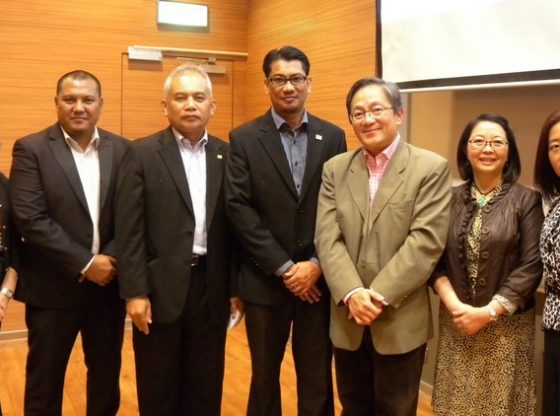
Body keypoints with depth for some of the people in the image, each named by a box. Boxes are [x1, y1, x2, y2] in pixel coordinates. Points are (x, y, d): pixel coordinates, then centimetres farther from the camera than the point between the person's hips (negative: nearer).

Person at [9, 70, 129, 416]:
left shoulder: (122, 150, 3)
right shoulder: (31, 149, -6)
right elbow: (30, 219, -15)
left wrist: (111, 259, -14)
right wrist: (84, 264, -17)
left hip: (108, 284, 3)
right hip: (53, 287, -2)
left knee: (107, 374, 16)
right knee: (45, 379, 11)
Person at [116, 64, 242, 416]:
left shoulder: (227, 155, 6)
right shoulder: (144, 153, -3)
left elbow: (234, 226, 6)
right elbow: (130, 230, -7)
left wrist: (237, 286, 5)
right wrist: (135, 292, -11)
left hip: (213, 285, 3)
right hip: (161, 286, -2)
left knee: (206, 386, 14)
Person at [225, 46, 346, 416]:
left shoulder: (332, 137, 4)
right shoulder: (244, 139, -1)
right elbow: (240, 209, -9)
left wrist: (317, 264, -10)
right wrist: (284, 267, -12)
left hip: (319, 279, 1)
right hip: (266, 280, -1)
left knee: (318, 376, 11)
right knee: (265, 372, 15)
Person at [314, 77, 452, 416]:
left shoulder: (431, 168, -6)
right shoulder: (335, 169, 5)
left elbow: (425, 242, -14)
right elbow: (327, 239, -3)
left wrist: (379, 296, -18)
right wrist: (352, 294, -16)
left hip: (401, 322, -3)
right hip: (347, 319, 4)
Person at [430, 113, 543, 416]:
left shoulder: (527, 200, -5)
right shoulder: (451, 199, 2)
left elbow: (531, 266, -9)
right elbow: (436, 260, 2)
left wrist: (489, 312, -14)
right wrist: (454, 306, -12)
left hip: (507, 326, -2)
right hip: (455, 322, 2)